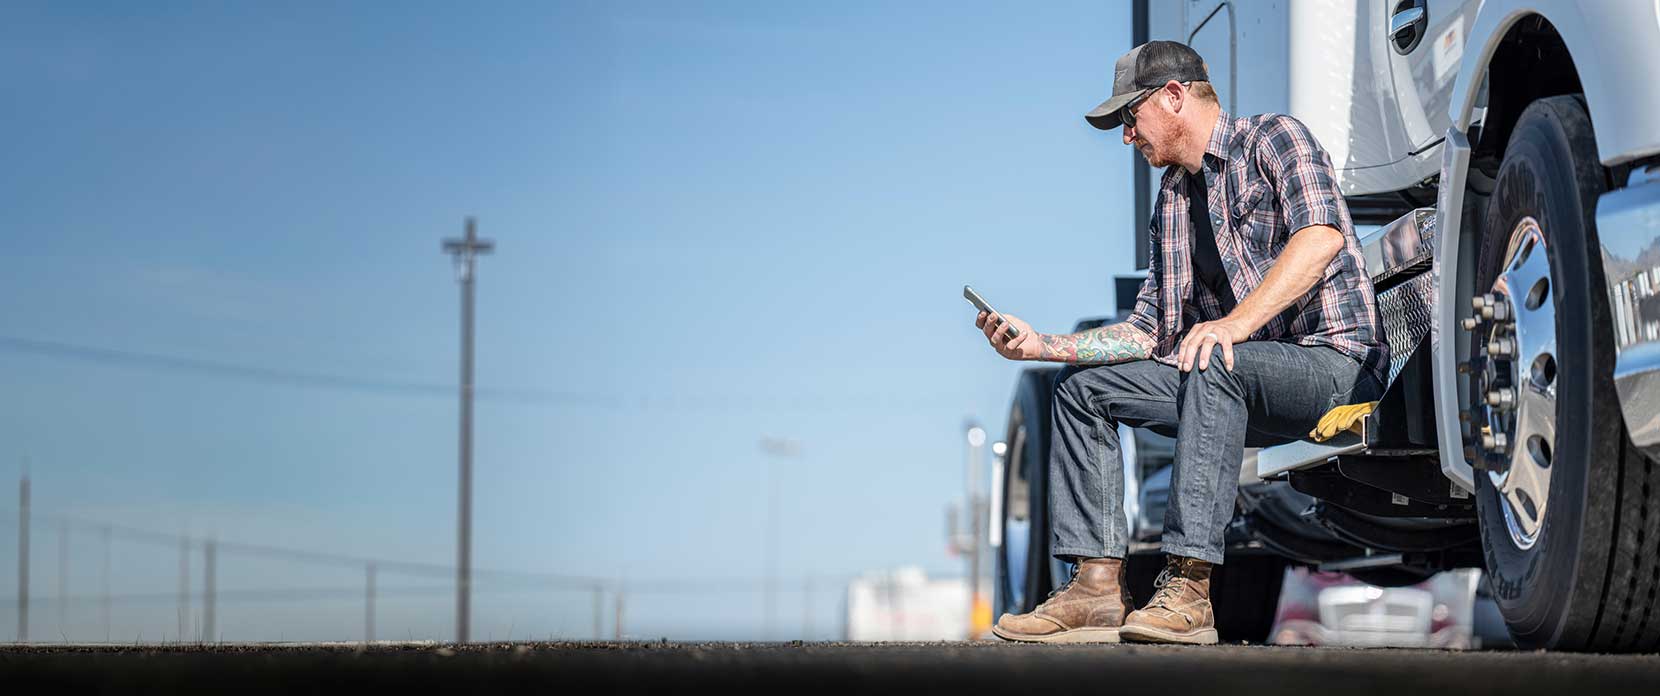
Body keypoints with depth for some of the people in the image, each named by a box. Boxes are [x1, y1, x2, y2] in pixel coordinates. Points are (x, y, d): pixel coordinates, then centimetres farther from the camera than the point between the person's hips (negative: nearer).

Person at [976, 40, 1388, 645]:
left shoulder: (1273, 138, -3)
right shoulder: (1172, 199, 20)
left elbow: (1321, 233, -23)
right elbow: (1149, 331, 17)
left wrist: (1238, 322, -32)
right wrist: (1041, 345, 8)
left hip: (1333, 359, -8)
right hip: (1236, 384, 8)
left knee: (1215, 366, -38)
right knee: (1081, 386, 0)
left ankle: (1188, 585, -41)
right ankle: (1098, 583, -13)